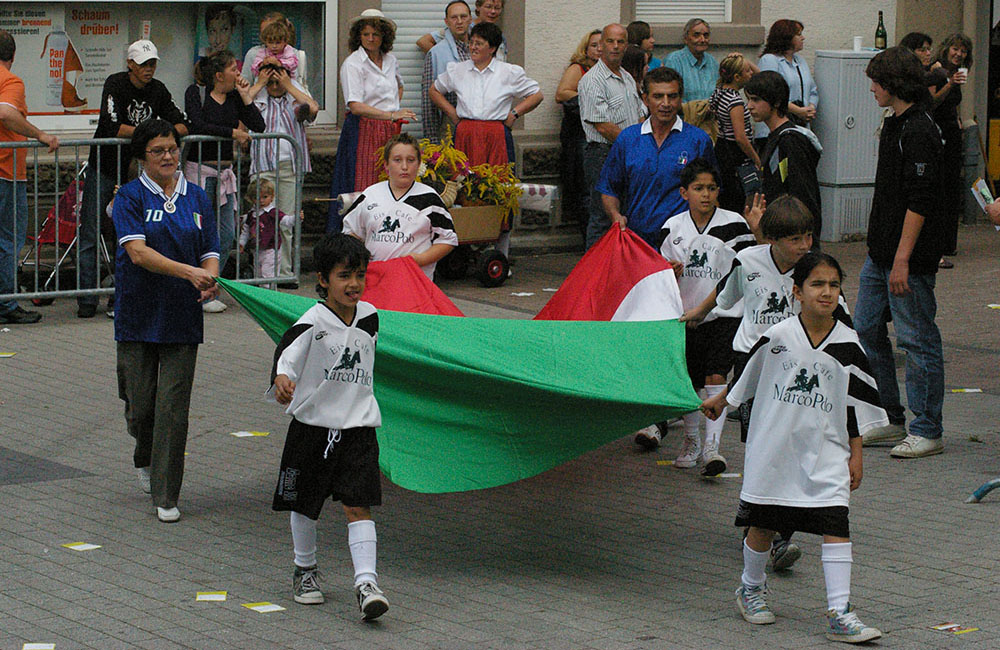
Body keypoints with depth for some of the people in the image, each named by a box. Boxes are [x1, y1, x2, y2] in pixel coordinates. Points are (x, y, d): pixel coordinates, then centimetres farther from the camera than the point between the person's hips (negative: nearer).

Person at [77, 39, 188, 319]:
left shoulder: (158, 90, 4)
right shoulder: (115, 84, -12)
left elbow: (182, 125, 1)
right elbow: (112, 127, -24)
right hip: (103, 169, -4)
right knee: (90, 236, -4)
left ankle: (119, 299, 8)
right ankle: (87, 301, 1)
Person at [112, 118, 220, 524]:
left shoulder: (196, 198, 9)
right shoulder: (130, 197, -3)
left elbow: (209, 253, 10)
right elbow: (138, 251, -16)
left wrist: (210, 281, -14)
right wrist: (188, 272, -27)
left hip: (182, 316, 2)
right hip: (138, 315, -2)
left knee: (173, 405, -4)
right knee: (140, 404, 2)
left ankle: (166, 497, 3)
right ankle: (145, 459, 36)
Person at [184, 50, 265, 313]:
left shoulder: (234, 97, 10)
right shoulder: (196, 93, -4)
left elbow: (258, 126, 2)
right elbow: (198, 125, -19)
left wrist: (245, 95, -3)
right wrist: (233, 132, -16)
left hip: (225, 170, 6)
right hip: (199, 169, -6)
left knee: (227, 234, 3)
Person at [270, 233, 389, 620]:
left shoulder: (369, 316, 4)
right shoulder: (313, 322, -13)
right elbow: (288, 353, -26)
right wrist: (281, 380, -46)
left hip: (358, 425, 2)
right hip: (313, 424, -2)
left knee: (358, 505, -8)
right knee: (304, 503, 12)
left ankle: (366, 581, -12)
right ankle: (305, 571, 33)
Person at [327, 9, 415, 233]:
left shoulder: (390, 60, 12)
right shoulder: (352, 64, -8)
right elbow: (355, 106, -19)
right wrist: (391, 115, -26)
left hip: (389, 131, 6)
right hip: (363, 132, -6)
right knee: (363, 184, -10)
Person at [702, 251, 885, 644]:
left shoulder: (847, 344, -2)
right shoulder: (778, 336, -5)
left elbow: (856, 404, 5)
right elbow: (749, 375, 14)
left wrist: (855, 454, 5)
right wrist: (721, 402, 26)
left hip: (825, 451, 0)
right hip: (774, 447, 0)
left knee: (836, 524, -11)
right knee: (763, 523, 10)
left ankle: (839, 613, -11)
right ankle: (751, 589, 37)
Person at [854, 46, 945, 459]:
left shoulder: (919, 131, -17)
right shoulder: (895, 125, 14)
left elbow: (920, 201, -21)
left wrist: (902, 259, -23)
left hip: (910, 259, -10)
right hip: (880, 254, 10)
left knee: (917, 340, -3)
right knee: (866, 331, 13)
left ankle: (927, 432, 4)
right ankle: (891, 421, 21)